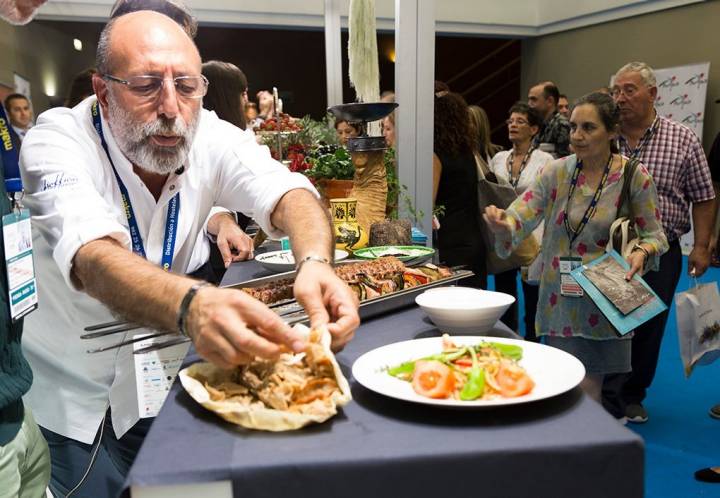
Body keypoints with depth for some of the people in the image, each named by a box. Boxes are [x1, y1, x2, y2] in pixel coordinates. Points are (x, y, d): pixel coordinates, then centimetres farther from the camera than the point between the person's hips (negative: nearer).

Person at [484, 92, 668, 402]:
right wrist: (503, 224, -31)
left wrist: (641, 252, -20)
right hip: (560, 298, 2)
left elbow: (653, 235, 2)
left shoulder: (634, 177, -6)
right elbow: (520, 217, -9)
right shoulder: (556, 171, -2)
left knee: (586, 394, 6)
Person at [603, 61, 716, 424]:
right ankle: (610, 397, 17)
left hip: (660, 254, 0)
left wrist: (701, 247, -3)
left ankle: (631, 395, 28)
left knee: (649, 329, 10)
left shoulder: (683, 140, 0)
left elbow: (703, 198, 4)